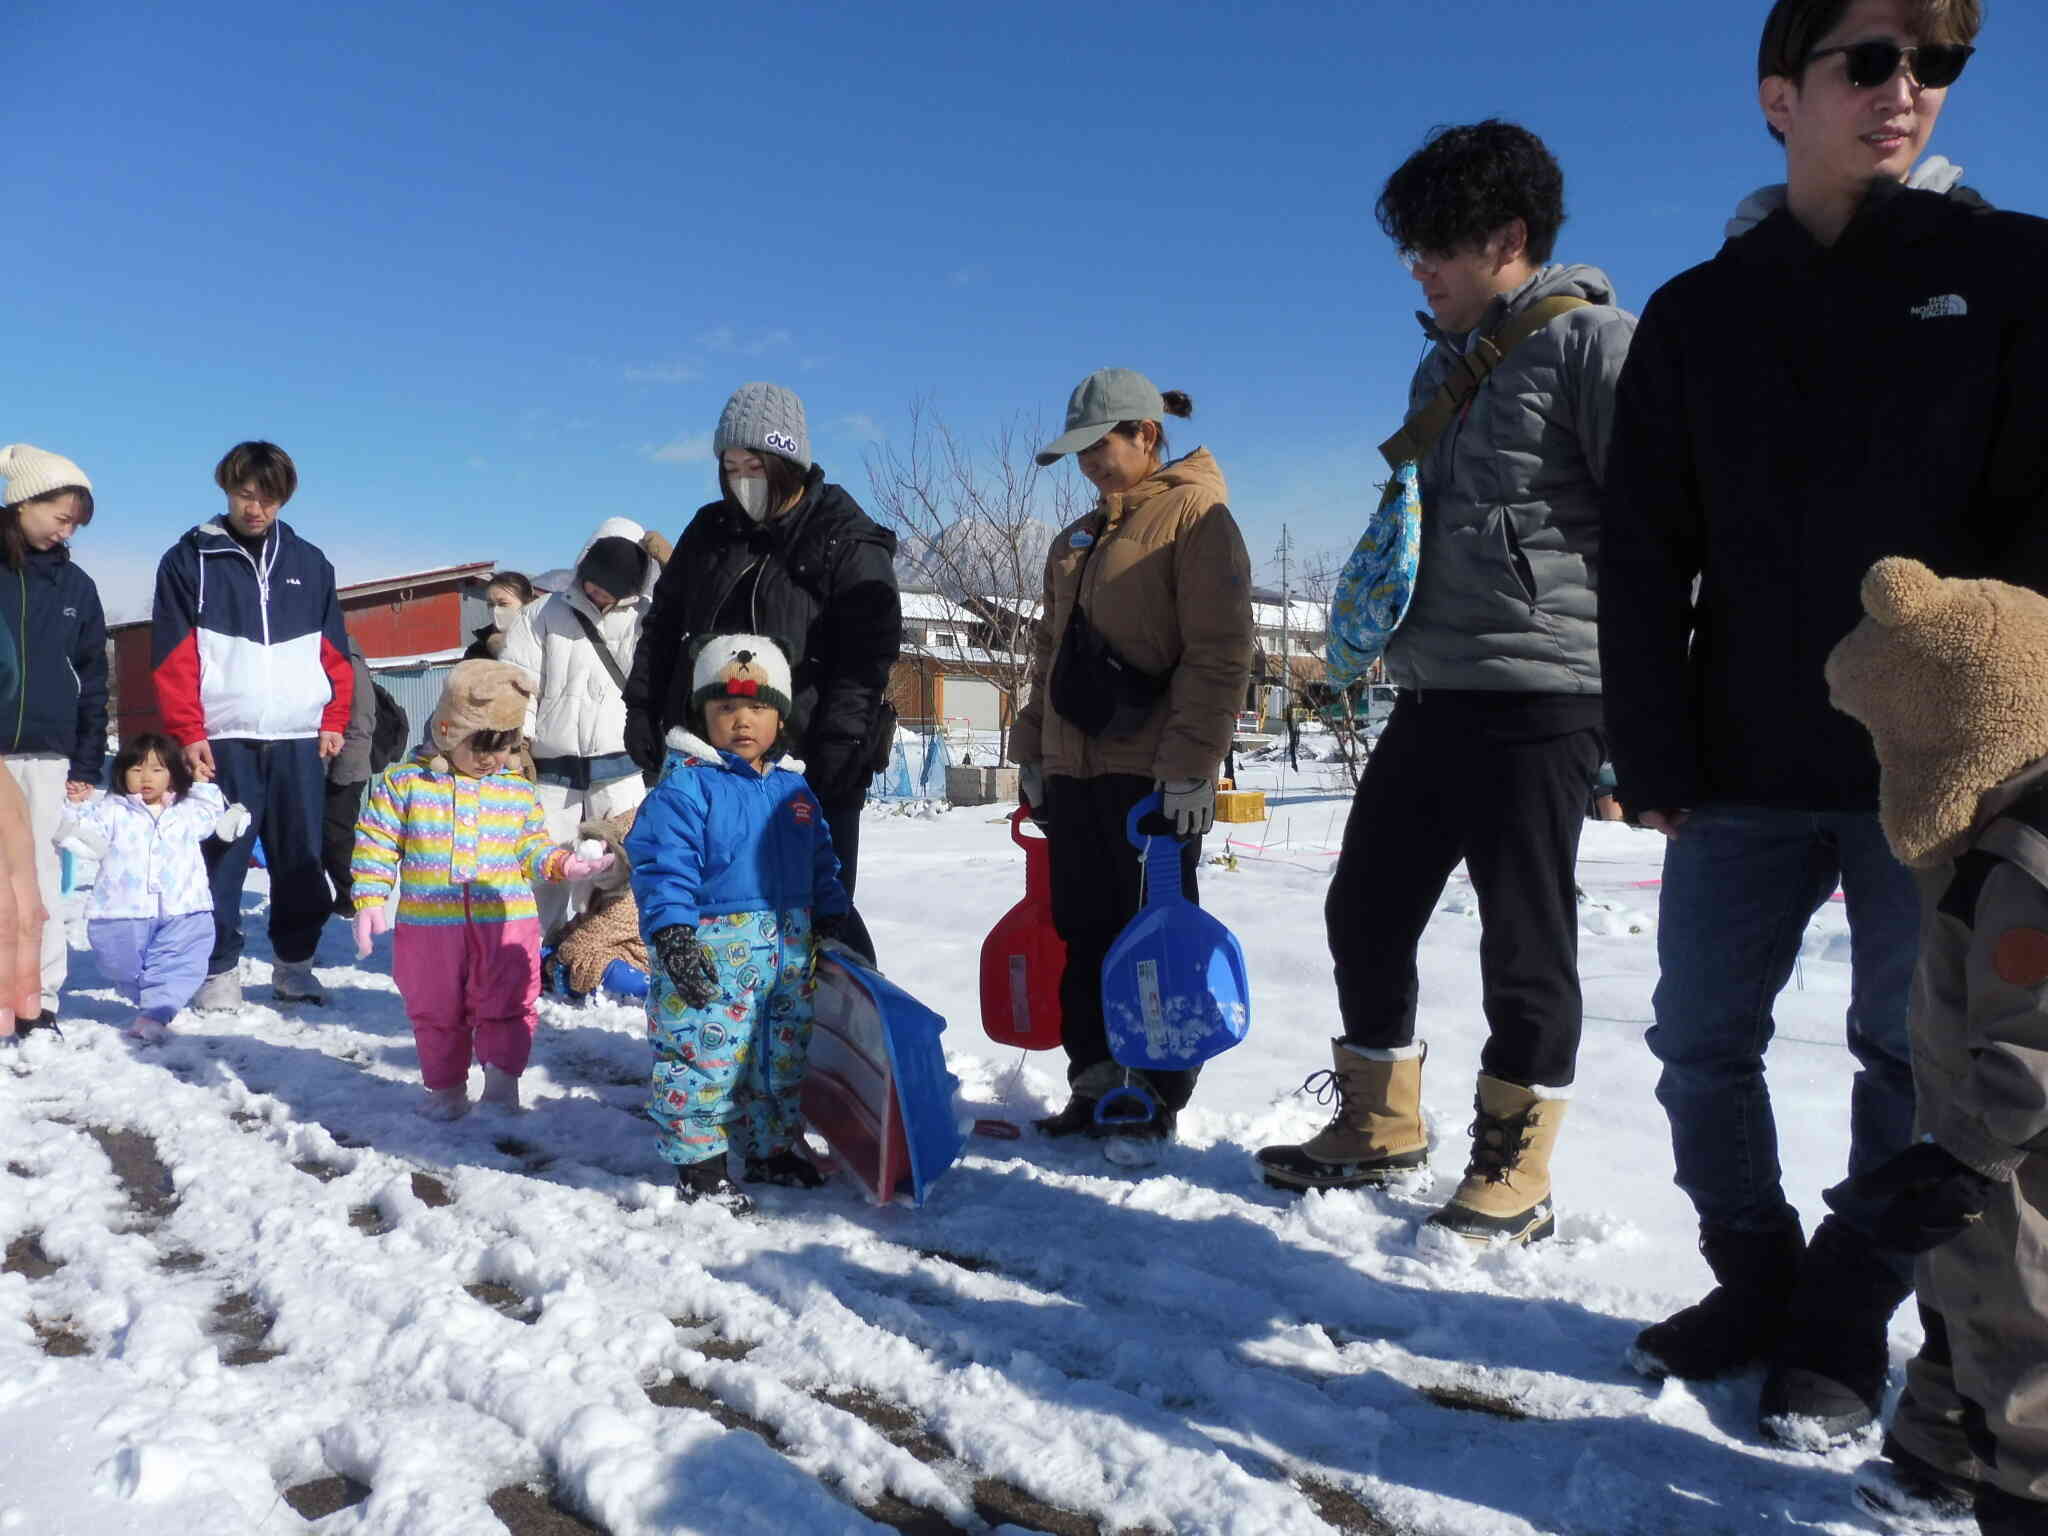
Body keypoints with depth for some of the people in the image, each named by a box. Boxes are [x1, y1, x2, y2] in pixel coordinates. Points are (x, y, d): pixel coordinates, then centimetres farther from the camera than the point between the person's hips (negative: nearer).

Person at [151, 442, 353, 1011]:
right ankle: (219, 969, 10)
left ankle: (295, 962, 17)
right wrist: (188, 733, -8)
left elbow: (334, 651, 13)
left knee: (301, 857, 5)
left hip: (300, 738, 2)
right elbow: (174, 658, -1)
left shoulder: (309, 564, 13)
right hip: (225, 737, -2)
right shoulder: (189, 561, 5)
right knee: (223, 858, 0)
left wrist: (334, 721, 6)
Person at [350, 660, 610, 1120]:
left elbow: (532, 849, 9)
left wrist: (562, 863, -11)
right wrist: (369, 901, -7)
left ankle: (503, 1077, 19)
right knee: (436, 1011, 14)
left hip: (506, 921, 0)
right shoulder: (403, 782, -3)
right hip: (430, 923, 0)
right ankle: (446, 1087, 30)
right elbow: (376, 846, 0)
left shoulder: (519, 792, 4)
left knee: (506, 1006, 3)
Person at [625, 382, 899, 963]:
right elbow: (663, 625, 20)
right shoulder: (711, 530, 12)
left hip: (809, 766, -5)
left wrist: (835, 748, -21)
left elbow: (867, 658, -12)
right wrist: (642, 710, 10)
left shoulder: (850, 545, -5)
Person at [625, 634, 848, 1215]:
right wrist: (670, 931, -27)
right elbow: (661, 865, -18)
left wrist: (833, 917, 17)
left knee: (783, 1056, 17)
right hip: (709, 955, -6)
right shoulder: (684, 787, -11)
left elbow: (821, 863, 20)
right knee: (703, 1056, -2)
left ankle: (773, 1147, 34)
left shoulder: (794, 791, 10)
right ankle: (698, 1161, 14)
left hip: (788, 952, 6)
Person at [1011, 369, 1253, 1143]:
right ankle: (1097, 1082, 22)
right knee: (1084, 931, 11)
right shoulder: (1078, 538, 19)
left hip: (1152, 774, -8)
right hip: (1074, 769, 8)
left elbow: (1219, 652, -14)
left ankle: (1156, 1093, 15)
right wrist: (1031, 750, 16)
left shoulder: (1195, 515, -5)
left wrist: (1191, 761, -19)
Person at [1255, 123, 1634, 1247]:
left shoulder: (1591, 341, -6)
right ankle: (1379, 1127, 26)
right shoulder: (1442, 368, 20)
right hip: (1429, 694, 8)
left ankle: (1513, 1174, 15)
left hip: (1539, 696, -8)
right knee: (1365, 909, 10)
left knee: (1523, 940, 0)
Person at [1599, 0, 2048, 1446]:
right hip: (1745, 771, 2)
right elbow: (1644, 556, 4)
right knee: (1702, 1040, 6)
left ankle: (1845, 1324, 23)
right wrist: (1654, 758, -4)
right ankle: (1754, 1276, 27)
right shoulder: (1698, 315, 9)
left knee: (1914, 1054, 6)